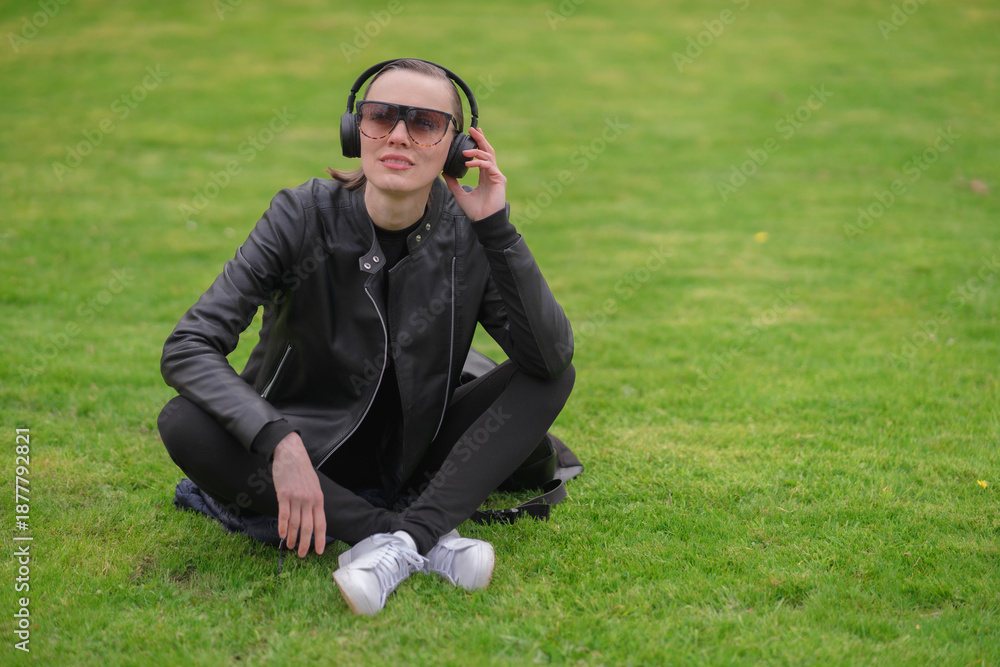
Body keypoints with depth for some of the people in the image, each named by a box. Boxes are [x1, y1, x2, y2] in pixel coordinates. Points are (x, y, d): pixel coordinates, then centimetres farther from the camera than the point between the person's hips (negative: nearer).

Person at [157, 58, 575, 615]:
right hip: (309, 451, -1)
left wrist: (498, 228, -27)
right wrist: (280, 442, -36)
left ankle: (406, 537, -31)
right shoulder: (305, 215, -17)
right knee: (185, 425, -29)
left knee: (554, 375, -16)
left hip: (413, 460, 2)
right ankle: (415, 535, -31)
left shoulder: (466, 234, -11)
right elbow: (186, 348, -22)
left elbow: (553, 355, -22)